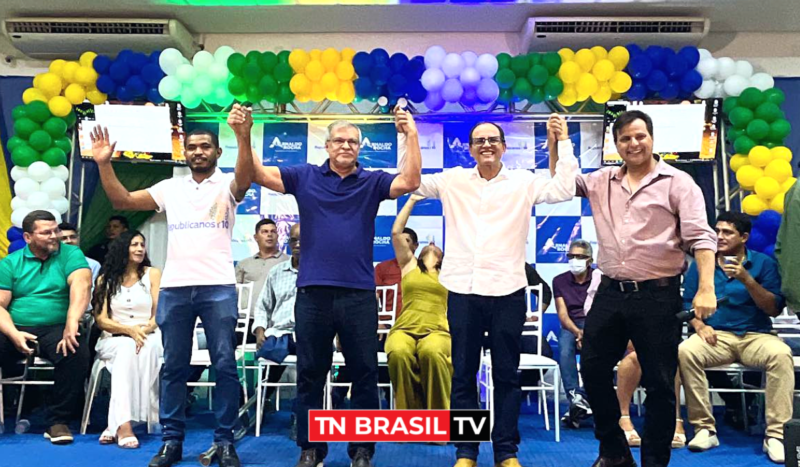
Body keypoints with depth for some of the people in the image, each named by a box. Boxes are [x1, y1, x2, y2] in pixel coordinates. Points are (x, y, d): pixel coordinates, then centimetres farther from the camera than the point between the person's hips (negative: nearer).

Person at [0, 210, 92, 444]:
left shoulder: (71, 254, 3)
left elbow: (81, 286, -15)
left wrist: (71, 323, -31)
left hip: (55, 329, -1)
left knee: (77, 353, -31)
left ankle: (58, 421, -14)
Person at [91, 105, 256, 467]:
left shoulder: (227, 184, 5)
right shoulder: (170, 188, 15)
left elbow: (246, 176, -18)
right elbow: (122, 201, 12)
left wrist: (242, 135, -34)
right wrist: (104, 164, -1)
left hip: (218, 287, -3)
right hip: (174, 287, 3)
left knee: (225, 365, 0)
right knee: (173, 367, 8)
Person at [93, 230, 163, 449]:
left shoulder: (153, 274, 9)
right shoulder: (106, 279, 11)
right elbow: (101, 319, 1)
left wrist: (144, 330, -19)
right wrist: (129, 330, -16)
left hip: (149, 337, 0)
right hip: (114, 340, 0)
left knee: (145, 349, -36)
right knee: (127, 348, -35)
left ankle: (117, 423, -37)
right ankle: (123, 424, -44)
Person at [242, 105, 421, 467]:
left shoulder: (372, 181, 6)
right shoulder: (305, 176, 7)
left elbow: (410, 181, -9)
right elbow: (257, 174, 1)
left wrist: (410, 134, -14)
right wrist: (244, 137, -12)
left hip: (359, 293, 0)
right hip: (313, 291, 1)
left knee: (364, 373, 8)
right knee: (310, 374, 10)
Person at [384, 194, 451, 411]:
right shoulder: (409, 264, 23)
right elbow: (396, 232, 15)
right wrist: (412, 200, 21)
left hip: (437, 331, 0)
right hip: (404, 329, 0)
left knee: (432, 353, -38)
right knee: (398, 353, -36)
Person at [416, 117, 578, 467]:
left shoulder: (523, 182, 6)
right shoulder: (452, 180, 9)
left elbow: (564, 190, -4)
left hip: (507, 291, -1)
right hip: (462, 290, 1)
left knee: (506, 375, 9)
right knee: (463, 375, 8)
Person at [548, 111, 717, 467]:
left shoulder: (677, 183, -2)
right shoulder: (602, 181, 10)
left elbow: (700, 237, -8)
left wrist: (706, 288, -19)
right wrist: (556, 143, 9)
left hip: (658, 295, -4)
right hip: (610, 293, 5)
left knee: (659, 382, 4)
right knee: (593, 369, 10)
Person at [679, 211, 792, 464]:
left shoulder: (763, 263, 5)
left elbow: (775, 309, -3)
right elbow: (687, 302, 7)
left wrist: (746, 279, -15)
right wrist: (699, 325, -13)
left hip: (756, 336, 0)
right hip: (715, 336, 1)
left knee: (781, 354, -34)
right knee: (684, 351, -31)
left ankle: (776, 435, -24)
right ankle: (705, 429, -22)